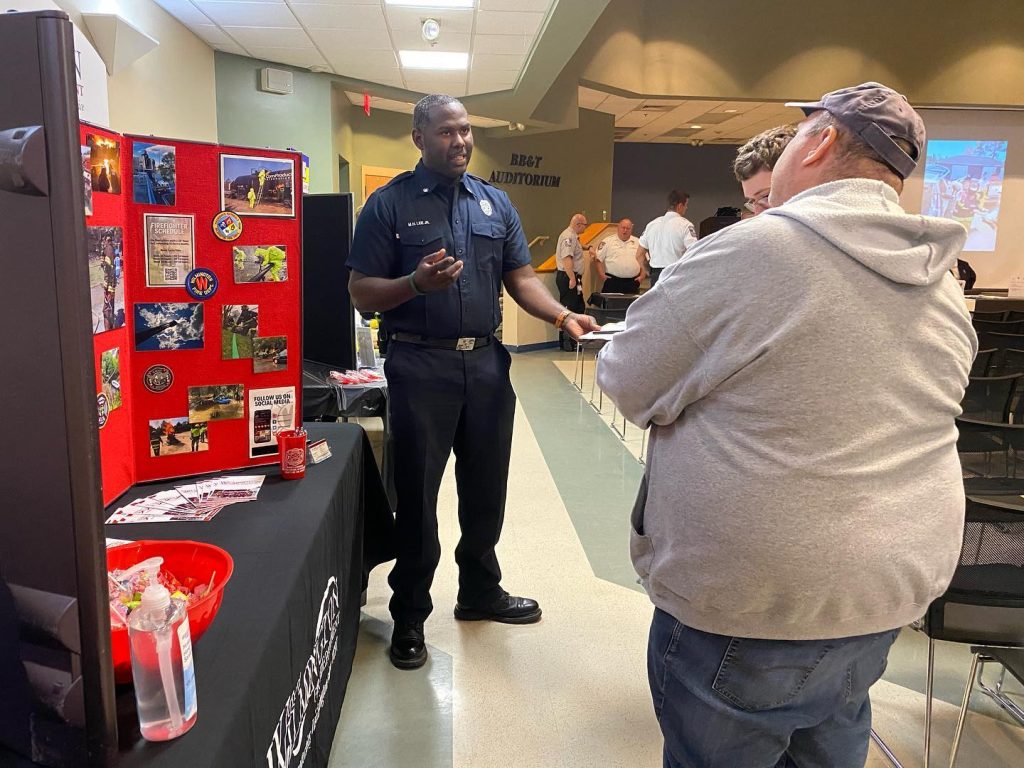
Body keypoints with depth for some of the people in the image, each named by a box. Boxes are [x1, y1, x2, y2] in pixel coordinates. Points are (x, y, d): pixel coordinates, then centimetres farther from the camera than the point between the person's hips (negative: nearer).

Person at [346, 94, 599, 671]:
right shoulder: (390, 203, -2)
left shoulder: (495, 202, 11)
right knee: (417, 494, 5)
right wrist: (417, 283, -23)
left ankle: (481, 592, 35)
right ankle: (410, 615, 23)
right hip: (421, 367, -4)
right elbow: (363, 293, -5)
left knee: (487, 488, 14)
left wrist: (562, 315, -10)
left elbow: (520, 277, 8)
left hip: (487, 363, 4)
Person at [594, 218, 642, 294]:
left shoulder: (638, 243, 11)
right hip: (612, 281, -2)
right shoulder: (608, 241, 3)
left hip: (632, 282, 3)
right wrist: (602, 275, -7)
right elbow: (597, 259, 2)